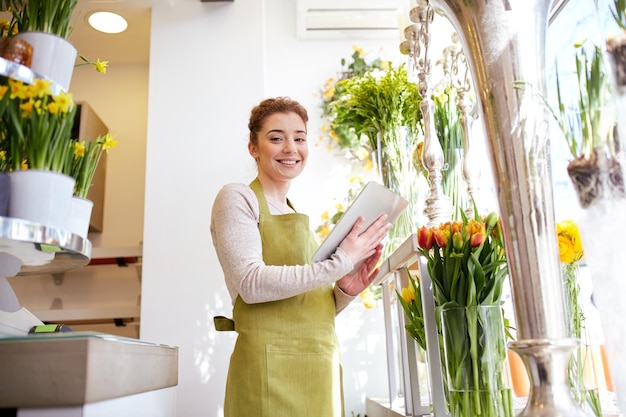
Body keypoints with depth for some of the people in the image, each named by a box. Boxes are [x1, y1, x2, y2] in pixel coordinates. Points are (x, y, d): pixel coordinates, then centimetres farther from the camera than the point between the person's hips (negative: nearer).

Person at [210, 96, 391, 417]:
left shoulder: (299, 217, 16)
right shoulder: (237, 197, -3)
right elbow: (251, 284, -18)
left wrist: (344, 291, -3)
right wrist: (341, 261, -19)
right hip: (270, 374, -7)